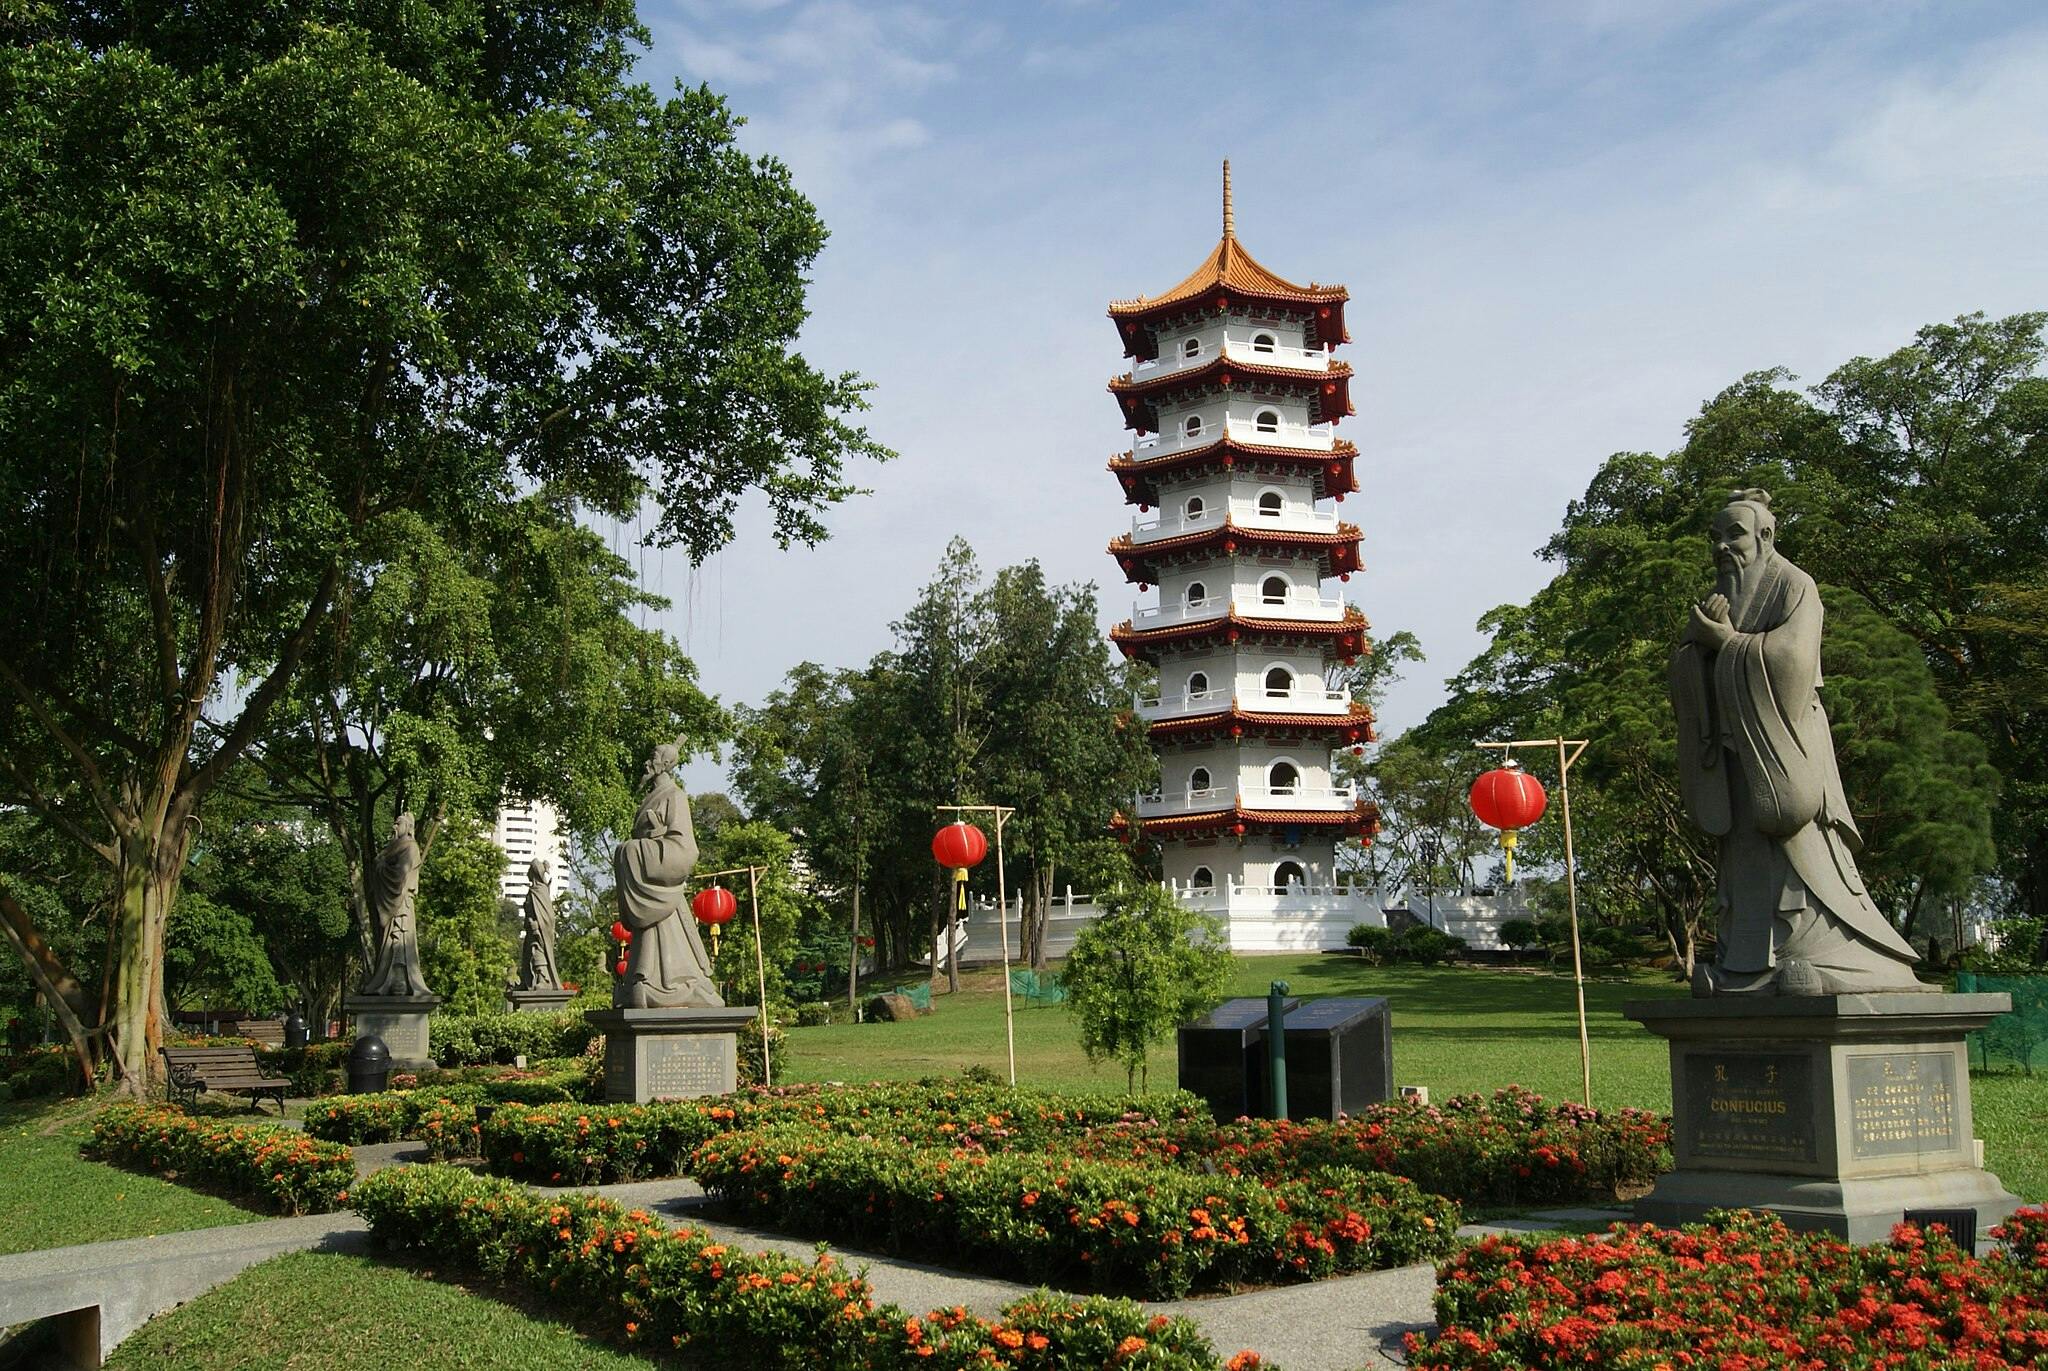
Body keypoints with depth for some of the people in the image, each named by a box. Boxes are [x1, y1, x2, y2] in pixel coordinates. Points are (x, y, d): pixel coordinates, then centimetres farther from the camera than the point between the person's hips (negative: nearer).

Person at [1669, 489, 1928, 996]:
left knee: (1796, 849, -12)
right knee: (1747, 854, 2)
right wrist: (1701, 633, -9)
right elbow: (1682, 670, 10)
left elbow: (1791, 656, -17)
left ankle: (1835, 963, -10)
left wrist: (1728, 642, -10)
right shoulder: (1719, 599, 18)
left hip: (1780, 743, -6)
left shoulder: (1792, 585, -2)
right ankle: (1748, 969, 1)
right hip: (1736, 746, 7)